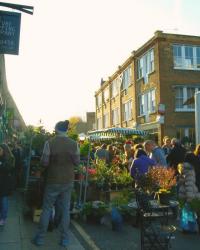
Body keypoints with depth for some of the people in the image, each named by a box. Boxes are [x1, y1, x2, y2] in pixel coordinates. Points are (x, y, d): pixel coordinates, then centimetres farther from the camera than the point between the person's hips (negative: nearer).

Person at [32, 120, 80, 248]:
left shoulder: (49, 143, -14)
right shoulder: (74, 144, -7)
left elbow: (44, 162, -11)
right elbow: (77, 162, 0)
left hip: (53, 181, -2)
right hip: (68, 181, 2)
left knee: (47, 209, 12)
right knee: (66, 210, 12)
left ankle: (40, 238, 22)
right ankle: (65, 239, 20)